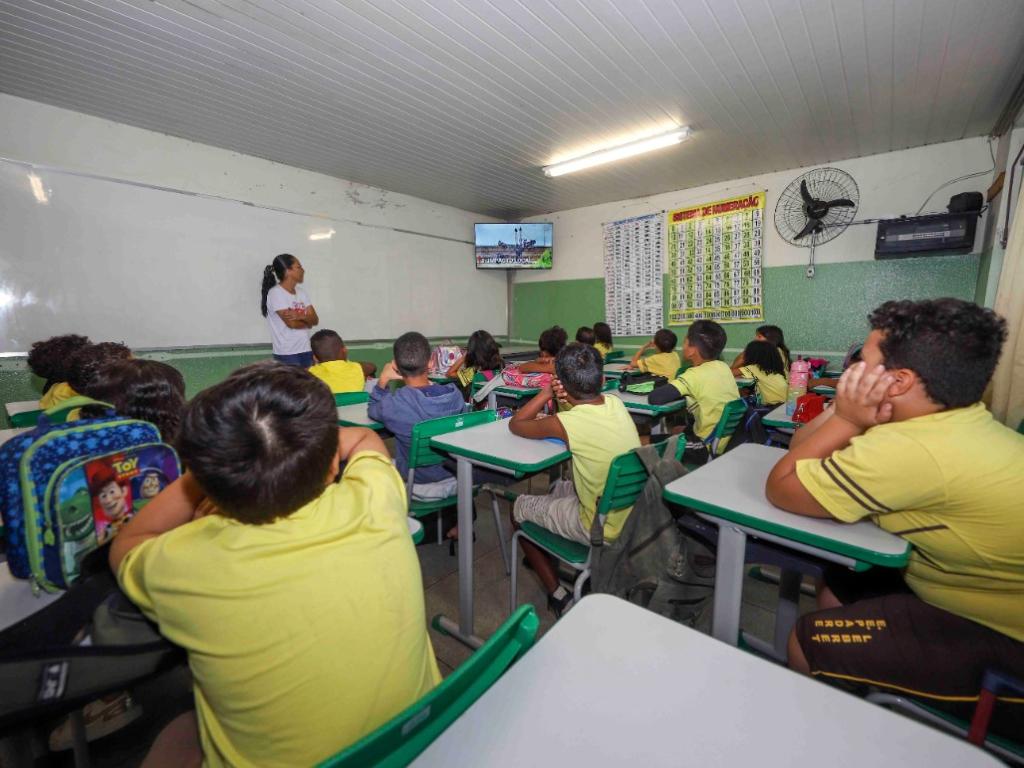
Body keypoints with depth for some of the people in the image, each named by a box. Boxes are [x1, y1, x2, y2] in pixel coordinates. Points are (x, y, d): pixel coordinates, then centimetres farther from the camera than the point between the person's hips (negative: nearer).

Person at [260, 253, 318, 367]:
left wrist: (300, 316, -16)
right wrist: (307, 321, 0)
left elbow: (315, 320, 3)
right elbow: (292, 323, -18)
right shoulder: (275, 293, -10)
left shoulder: (301, 291, 10)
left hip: (306, 350, 6)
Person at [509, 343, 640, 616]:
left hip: (605, 531, -7)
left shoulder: (566, 423, -25)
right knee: (560, 489, 29)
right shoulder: (616, 403, -7)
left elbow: (515, 424, -9)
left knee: (520, 508, 14)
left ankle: (558, 595, 19)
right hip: (634, 519, 7)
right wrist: (569, 399, -5)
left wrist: (545, 393, -2)